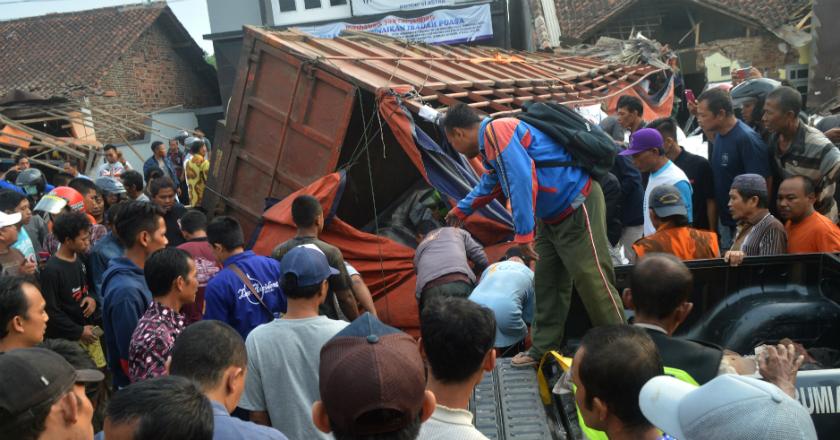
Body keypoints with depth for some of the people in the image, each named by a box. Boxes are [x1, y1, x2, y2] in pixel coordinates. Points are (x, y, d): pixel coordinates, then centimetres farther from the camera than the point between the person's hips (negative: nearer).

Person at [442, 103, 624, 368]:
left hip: (578, 205, -11)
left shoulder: (496, 130, -19)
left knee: (592, 280, -8)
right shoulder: (491, 144, 14)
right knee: (547, 283, 12)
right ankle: (544, 349, 20)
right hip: (552, 216, 11)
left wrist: (523, 233, -28)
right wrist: (461, 210, 48)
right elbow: (489, 184, 34)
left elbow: (522, 179, -30)